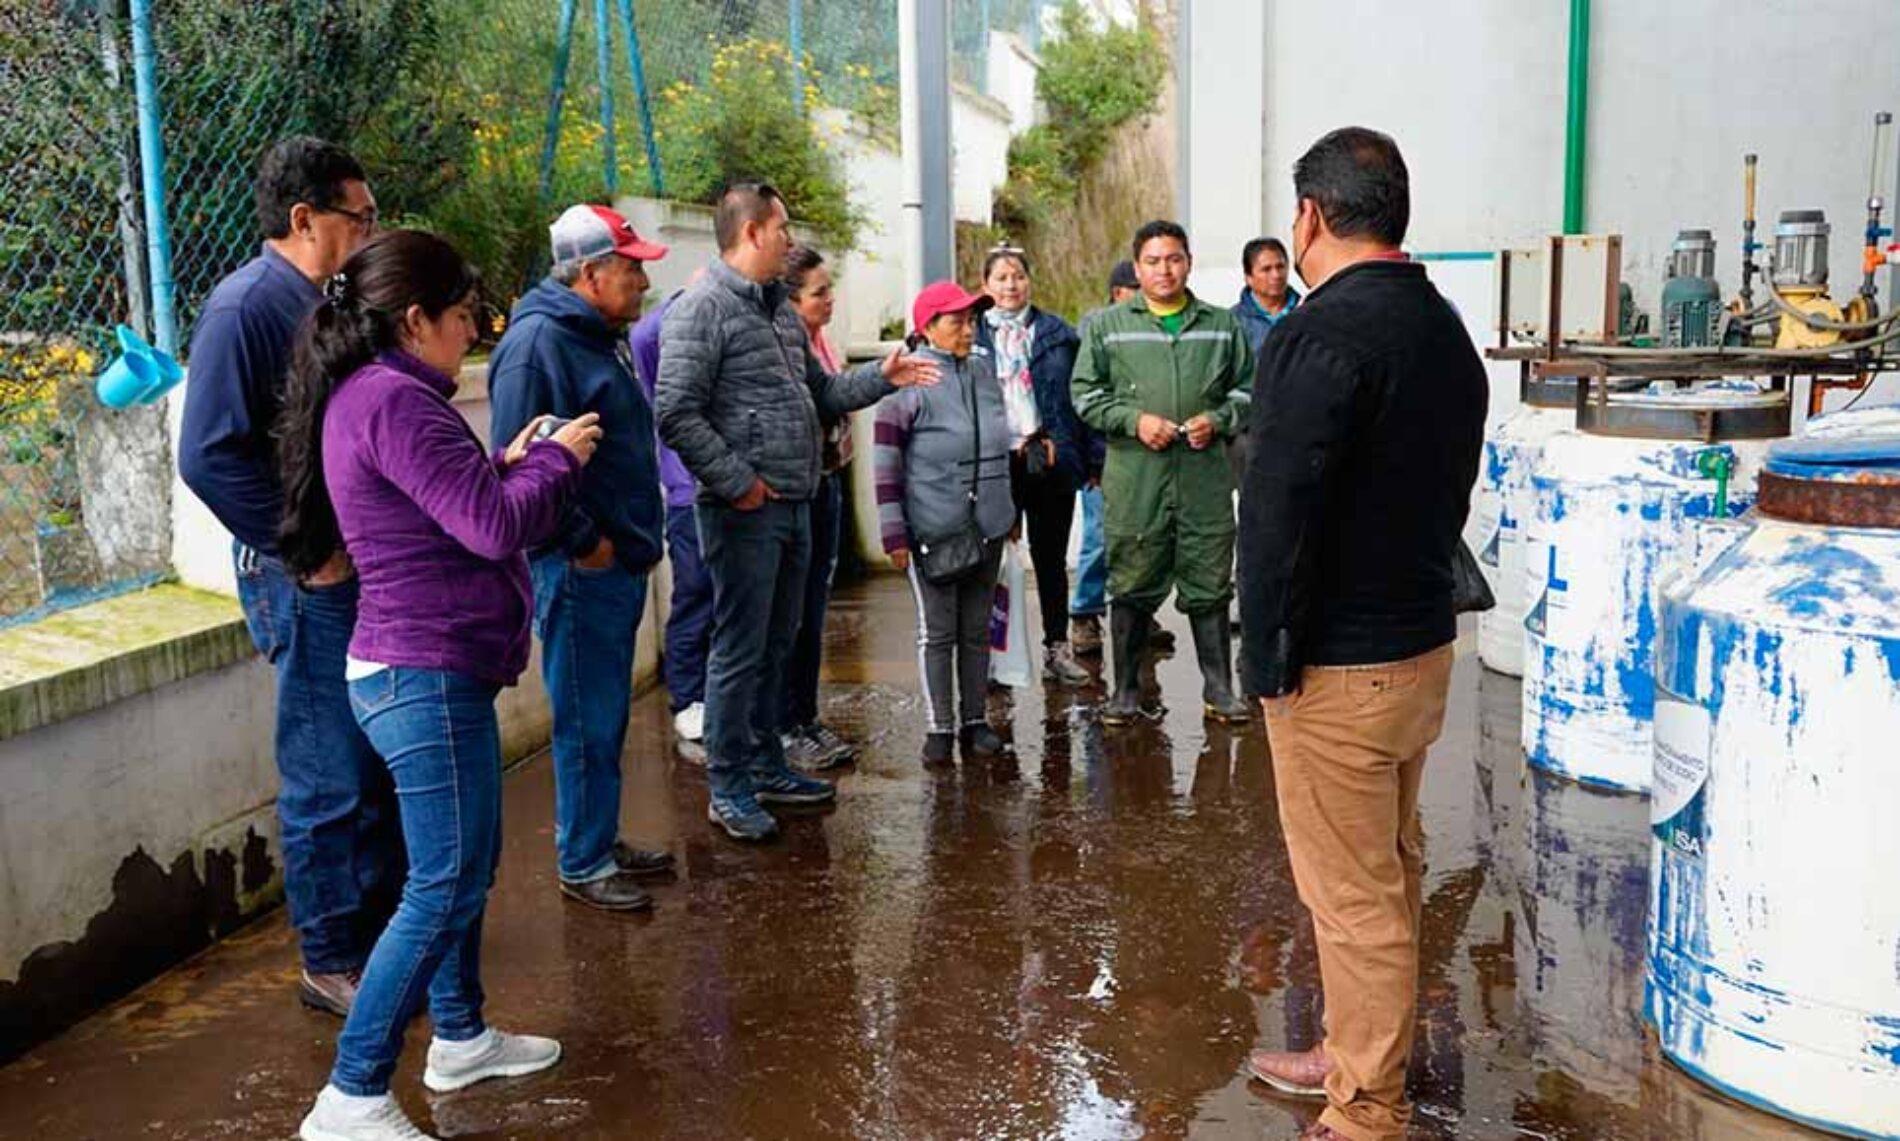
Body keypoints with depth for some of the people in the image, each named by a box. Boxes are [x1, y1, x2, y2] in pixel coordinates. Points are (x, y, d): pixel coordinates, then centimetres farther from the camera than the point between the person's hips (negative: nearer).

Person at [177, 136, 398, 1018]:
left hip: (373, 572, 8)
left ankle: (384, 930, 32)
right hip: (310, 580, -8)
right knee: (332, 781, 1)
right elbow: (210, 457, -20)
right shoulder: (248, 306, -13)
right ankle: (333, 963, 16)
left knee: (386, 767, 16)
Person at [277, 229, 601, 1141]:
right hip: (426, 676, -11)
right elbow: (497, 528, -21)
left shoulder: (368, 393, 13)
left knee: (468, 865, 19)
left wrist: (506, 463, 8)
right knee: (444, 887, -6)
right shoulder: (394, 400, -19)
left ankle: (460, 1038, 33)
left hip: (428, 669, 11)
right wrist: (557, 459, -6)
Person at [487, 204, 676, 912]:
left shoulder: (603, 337, 16)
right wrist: (583, 541, -19)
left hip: (620, 563, 9)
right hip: (579, 568, -9)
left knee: (607, 715, 17)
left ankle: (599, 840, 30)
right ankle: (582, 865, 12)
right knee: (588, 720, -1)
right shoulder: (538, 342, -16)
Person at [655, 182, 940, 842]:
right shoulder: (703, 308, -12)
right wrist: (737, 482, -18)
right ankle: (728, 788, 10)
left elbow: (818, 393, 24)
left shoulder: (781, 309, 17)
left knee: (776, 647, 17)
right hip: (744, 510, -9)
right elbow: (677, 413, -18)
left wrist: (879, 378, 11)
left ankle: (766, 767, 30)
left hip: (794, 507, 9)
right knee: (740, 651, -1)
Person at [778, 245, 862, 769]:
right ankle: (784, 728, 11)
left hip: (826, 485, 8)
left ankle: (807, 718, 23)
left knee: (812, 611, 14)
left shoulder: (823, 343, 11)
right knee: (787, 613, 0)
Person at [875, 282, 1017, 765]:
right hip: (931, 529, -5)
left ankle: (974, 721, 22)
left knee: (977, 628, 12)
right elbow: (886, 463, -11)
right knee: (937, 630, 4)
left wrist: (1009, 510, 22)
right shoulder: (908, 382, -10)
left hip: (987, 526, 6)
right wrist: (893, 532, -14)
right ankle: (940, 727, 14)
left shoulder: (984, 371, 8)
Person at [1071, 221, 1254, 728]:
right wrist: (1133, 420, -10)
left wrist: (1217, 419, -4)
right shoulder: (1107, 325, 4)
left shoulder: (1222, 325, 9)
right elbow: (1085, 394, 4)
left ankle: (1218, 687, 19)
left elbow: (1247, 389, 14)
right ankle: (1126, 689, 19)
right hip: (1133, 482, -1)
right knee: (1133, 588, 6)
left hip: (1205, 480, 1)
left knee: (1209, 586, 7)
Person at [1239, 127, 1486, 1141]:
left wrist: (1268, 656, -14)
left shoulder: (1323, 334, -20)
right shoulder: (1445, 329, 10)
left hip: (1339, 668, -10)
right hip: (1425, 641, 10)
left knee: (1352, 896, 1)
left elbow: (1277, 512, -23)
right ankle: (1363, 1056, 37)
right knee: (1392, 872, 21)